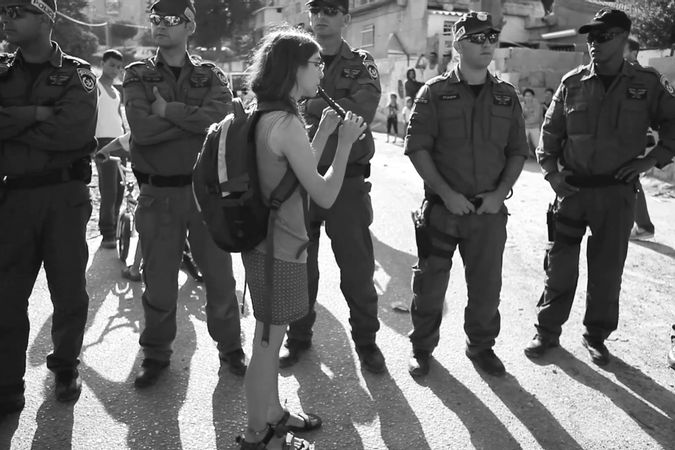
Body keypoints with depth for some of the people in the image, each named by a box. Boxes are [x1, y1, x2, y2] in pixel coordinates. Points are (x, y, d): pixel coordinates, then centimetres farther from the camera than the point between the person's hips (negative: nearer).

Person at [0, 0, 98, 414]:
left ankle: (66, 365, 30)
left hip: (65, 196, -2)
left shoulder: (76, 75, 0)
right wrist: (37, 114, -17)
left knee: (69, 287, 8)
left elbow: (74, 132, -18)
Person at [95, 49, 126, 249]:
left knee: (119, 189, 8)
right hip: (103, 142, -8)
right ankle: (107, 235, -9)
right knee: (108, 191, -13)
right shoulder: (95, 86, -1)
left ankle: (115, 227, 19)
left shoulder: (116, 92, 22)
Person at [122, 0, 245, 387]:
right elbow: (141, 128, -13)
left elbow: (222, 119, -16)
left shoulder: (211, 76, 5)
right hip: (158, 192, 0)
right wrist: (194, 118, -12)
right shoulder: (138, 76, 5)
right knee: (159, 279, 9)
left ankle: (230, 346, 27)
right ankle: (156, 353, 29)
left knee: (220, 274, 8)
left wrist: (168, 111, -14)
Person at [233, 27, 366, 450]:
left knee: (270, 339, 21)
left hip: (266, 242, 10)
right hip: (279, 249, -10)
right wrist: (345, 142, -12)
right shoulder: (287, 123, -21)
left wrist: (323, 133, 9)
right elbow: (325, 196, -20)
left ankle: (272, 413, 39)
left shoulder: (268, 116, 8)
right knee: (268, 343, 5)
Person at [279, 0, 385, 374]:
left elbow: (363, 111, -15)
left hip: (347, 182, -1)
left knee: (358, 267, 6)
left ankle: (365, 340, 25)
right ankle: (298, 336, 30)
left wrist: (310, 107, -15)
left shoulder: (362, 66, 4)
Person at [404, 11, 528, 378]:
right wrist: (447, 193, -14)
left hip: (489, 209, 3)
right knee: (430, 282, 6)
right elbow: (417, 147, -7)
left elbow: (518, 151, 9)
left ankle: (481, 346, 32)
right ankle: (422, 348, 25)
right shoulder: (435, 92, -2)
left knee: (487, 284, 10)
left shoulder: (506, 96, 8)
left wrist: (500, 193, -6)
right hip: (441, 207, -2)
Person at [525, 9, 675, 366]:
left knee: (607, 269, 8)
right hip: (572, 189, 0)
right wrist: (551, 173, -4)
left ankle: (596, 336, 25)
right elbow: (550, 132, 7)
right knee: (561, 264, 6)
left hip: (617, 192, 0)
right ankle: (547, 331, 20)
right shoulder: (572, 83, 2)